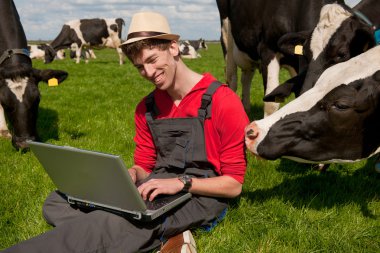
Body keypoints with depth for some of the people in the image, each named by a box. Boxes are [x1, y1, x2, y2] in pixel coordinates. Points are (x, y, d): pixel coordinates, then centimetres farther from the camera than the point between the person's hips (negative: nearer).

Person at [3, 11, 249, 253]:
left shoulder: (222, 101, -9)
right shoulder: (147, 108, 11)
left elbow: (234, 184, -8)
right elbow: (144, 166, 16)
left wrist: (182, 183, -21)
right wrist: (131, 175, -8)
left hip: (201, 196, -7)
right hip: (157, 192, 7)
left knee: (113, 221, -35)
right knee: (58, 201, -12)